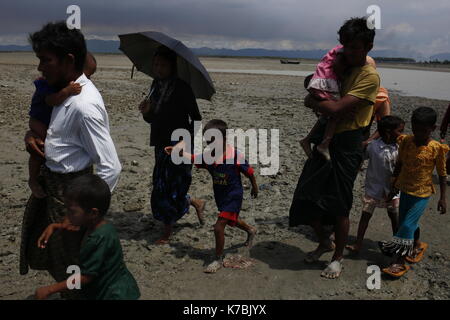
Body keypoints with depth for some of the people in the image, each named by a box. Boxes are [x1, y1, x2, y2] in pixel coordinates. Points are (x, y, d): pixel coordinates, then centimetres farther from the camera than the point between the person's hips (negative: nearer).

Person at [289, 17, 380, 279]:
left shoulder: (369, 76, -13)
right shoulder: (341, 65, 12)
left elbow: (335, 108, -21)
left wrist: (311, 102, -5)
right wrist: (315, 100, -2)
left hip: (347, 144, -7)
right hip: (325, 139, 7)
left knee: (339, 206, 0)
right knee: (306, 198, 7)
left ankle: (338, 258, 21)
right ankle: (325, 242, 30)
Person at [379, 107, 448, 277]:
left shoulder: (436, 148, -15)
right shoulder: (406, 142, -5)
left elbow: (442, 174, -6)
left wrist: (443, 198, -5)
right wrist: (394, 186, 10)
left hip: (422, 194, -5)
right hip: (405, 190, 5)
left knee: (407, 225, -8)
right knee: (409, 223, 19)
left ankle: (400, 261, 1)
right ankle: (417, 245, 46)